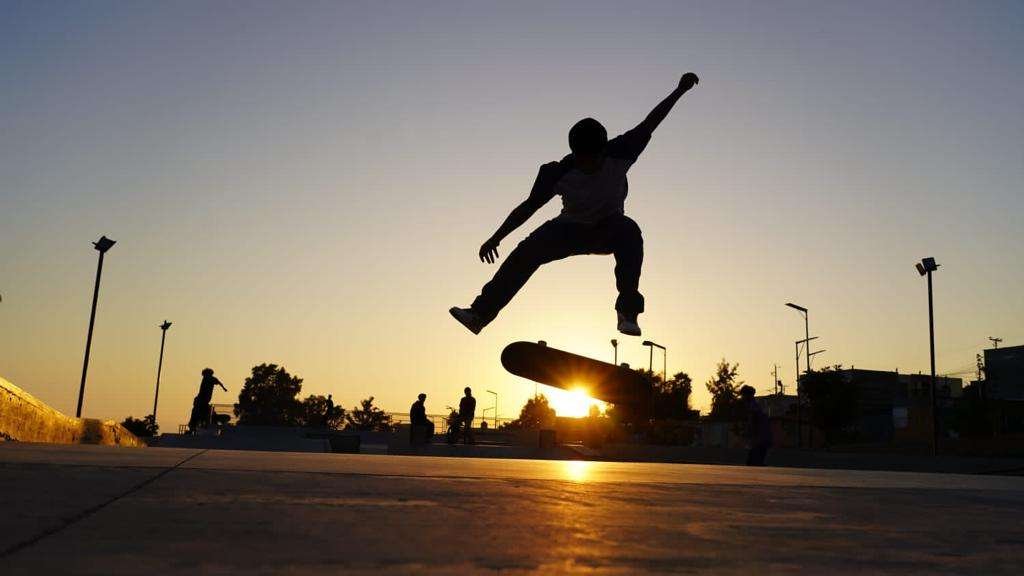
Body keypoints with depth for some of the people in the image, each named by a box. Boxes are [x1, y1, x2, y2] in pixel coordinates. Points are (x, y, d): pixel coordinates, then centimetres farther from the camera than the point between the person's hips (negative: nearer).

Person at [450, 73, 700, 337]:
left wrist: (680, 90, -18)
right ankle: (480, 313, -22)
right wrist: (496, 237, -13)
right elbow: (529, 206, -14)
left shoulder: (619, 154, -23)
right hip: (571, 228, 0)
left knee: (629, 232, -36)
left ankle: (628, 311, -33)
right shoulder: (559, 173, -23)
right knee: (527, 251, -23)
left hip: (608, 228, 0)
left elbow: (648, 125, -15)